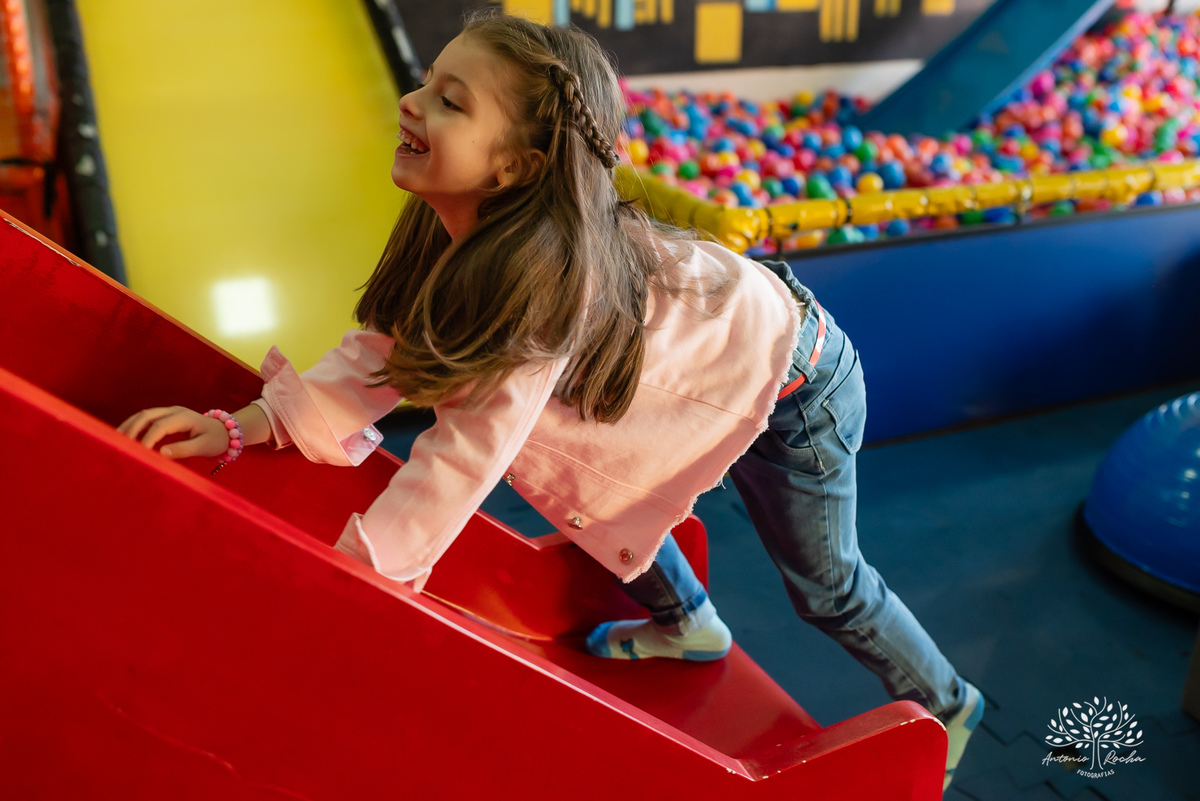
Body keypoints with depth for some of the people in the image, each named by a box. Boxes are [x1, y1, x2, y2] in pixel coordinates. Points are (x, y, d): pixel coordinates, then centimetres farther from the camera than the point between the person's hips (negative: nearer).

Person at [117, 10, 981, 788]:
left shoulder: (550, 273, -41)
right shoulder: (455, 226, -17)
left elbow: (465, 455, -38)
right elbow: (384, 352, -12)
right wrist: (246, 427, -22)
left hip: (795, 382, -7)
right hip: (721, 340, 7)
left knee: (825, 585, 11)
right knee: (600, 483, 17)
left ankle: (948, 705, 41)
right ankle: (688, 626, 42)